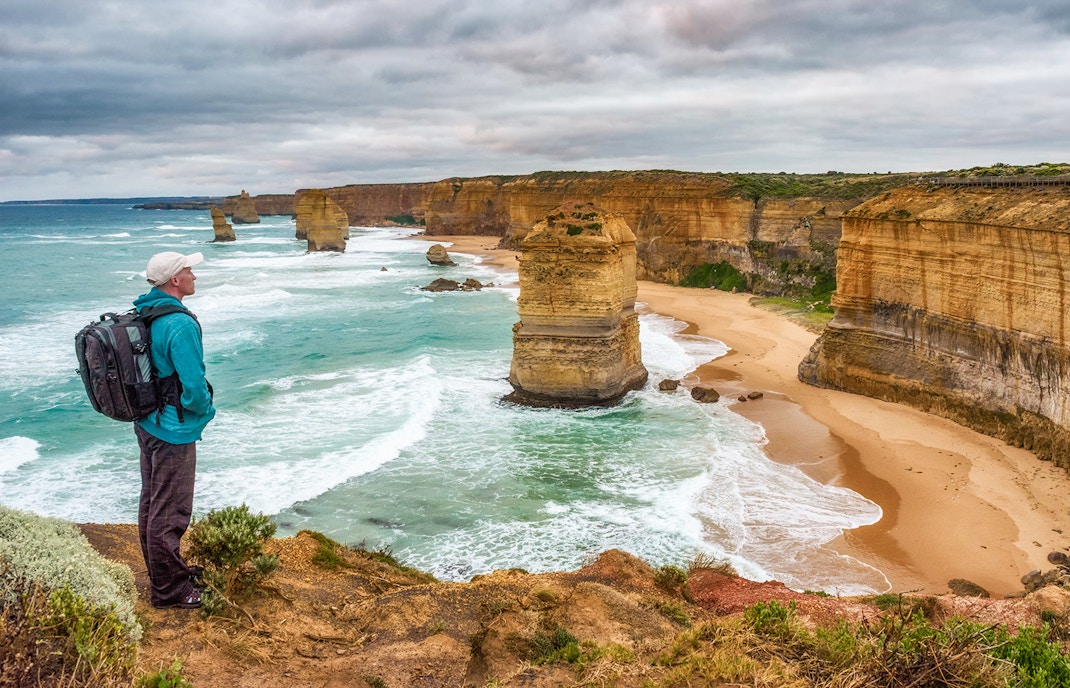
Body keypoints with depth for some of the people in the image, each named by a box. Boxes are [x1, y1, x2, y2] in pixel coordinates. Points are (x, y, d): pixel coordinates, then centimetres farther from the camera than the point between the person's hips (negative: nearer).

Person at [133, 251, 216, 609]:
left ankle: (162, 574, 37)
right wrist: (207, 410, -5)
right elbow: (194, 385, -25)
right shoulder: (180, 324, -24)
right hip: (174, 431, -10)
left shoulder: (141, 315, 5)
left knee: (151, 503, 21)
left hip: (146, 424, 10)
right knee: (169, 512, 1)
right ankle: (169, 590, 13)